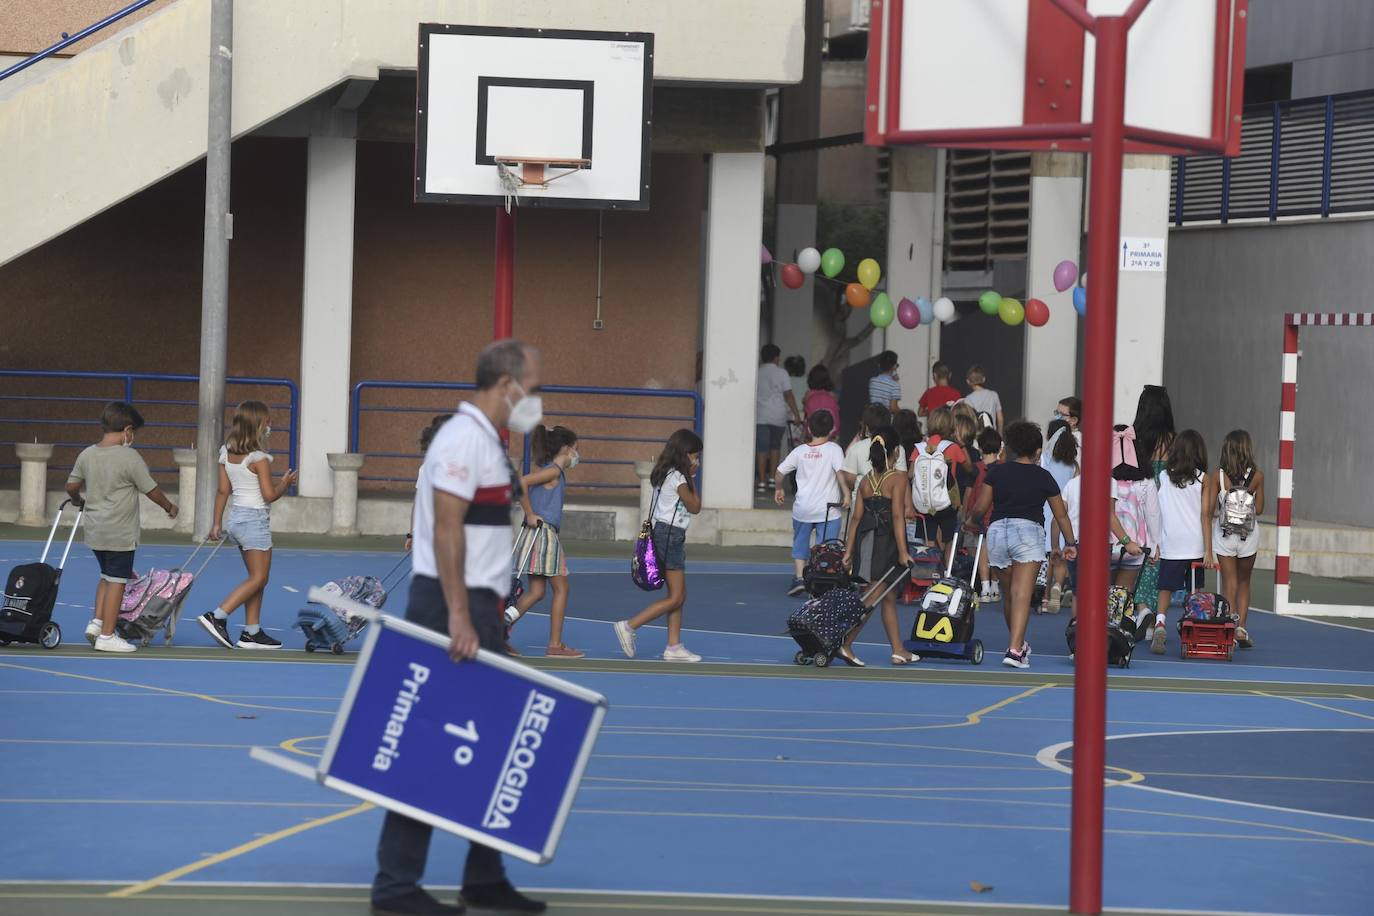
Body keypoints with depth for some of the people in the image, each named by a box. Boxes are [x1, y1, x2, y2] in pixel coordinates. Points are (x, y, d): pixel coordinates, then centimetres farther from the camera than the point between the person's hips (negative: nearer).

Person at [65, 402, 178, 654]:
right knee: (117, 581, 1)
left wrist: (78, 501, 34)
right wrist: (169, 507, 12)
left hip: (94, 529, 7)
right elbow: (151, 490, -6)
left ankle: (96, 622, 13)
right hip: (120, 533, -7)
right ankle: (107, 636, 2)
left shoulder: (87, 454, 3)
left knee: (107, 576, 23)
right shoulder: (130, 457, -14)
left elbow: (71, 486, 11)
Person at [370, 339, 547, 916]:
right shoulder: (465, 438, -14)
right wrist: (459, 619, -26)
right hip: (451, 608, -10)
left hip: (477, 611, 10)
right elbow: (446, 529, -21)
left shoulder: (488, 442, 18)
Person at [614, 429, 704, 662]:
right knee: (675, 597, -7)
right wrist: (691, 479, -2)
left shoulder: (667, 475, 13)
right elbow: (695, 507, -6)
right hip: (671, 535, -10)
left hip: (668, 534, 10)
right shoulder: (677, 478, -15)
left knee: (679, 596, 10)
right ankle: (629, 626, -9)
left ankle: (674, 647, 10)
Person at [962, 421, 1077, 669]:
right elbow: (1061, 514, 12)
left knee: (1008, 594, 17)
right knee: (1022, 595, -10)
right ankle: (1014, 649, -23)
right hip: (1028, 529, -3)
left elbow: (980, 507, 8)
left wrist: (970, 521, 30)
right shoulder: (1043, 477, 7)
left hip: (997, 530, 3)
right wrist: (1070, 543, 23)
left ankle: (1017, 643, 34)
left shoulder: (996, 472, 9)